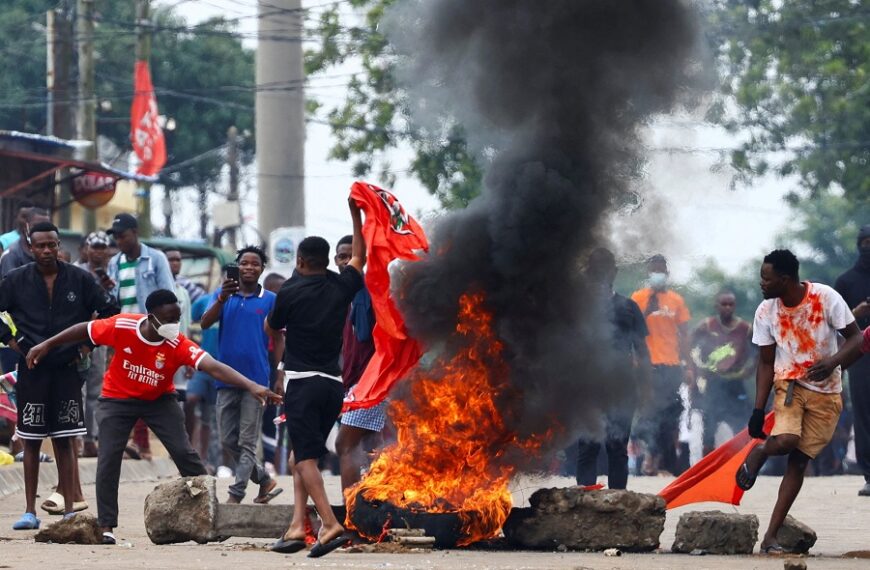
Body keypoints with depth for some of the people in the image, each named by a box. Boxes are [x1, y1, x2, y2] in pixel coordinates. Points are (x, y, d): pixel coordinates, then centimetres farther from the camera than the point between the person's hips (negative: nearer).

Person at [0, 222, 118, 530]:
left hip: (66, 369, 0)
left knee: (64, 441, 1)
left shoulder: (79, 279, 2)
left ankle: (69, 509, 3)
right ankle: (30, 512, 6)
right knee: (31, 441, 2)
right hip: (31, 371, 0)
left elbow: (109, 310, 9)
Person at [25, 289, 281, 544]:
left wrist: (252, 386, -51)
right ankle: (106, 528, -1)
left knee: (184, 452, -8)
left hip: (159, 400, 0)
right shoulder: (122, 326, -26)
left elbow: (214, 368, -38)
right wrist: (47, 345, 0)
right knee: (108, 458, -9)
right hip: (118, 398, 0)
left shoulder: (178, 345, -27)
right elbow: (85, 330, -8)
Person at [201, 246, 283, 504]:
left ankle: (235, 495, -4)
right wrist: (222, 298, -22)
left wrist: (278, 378, -2)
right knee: (228, 441, 7)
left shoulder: (270, 300, 2)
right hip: (227, 379, 4)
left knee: (247, 441, -3)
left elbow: (278, 340, 4)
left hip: (256, 379, -4)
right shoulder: (225, 296, 8)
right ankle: (265, 481, 22)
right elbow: (205, 323, -6)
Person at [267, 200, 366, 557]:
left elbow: (272, 328, 12)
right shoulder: (341, 287, 7)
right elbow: (359, 258, 27)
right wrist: (356, 215, 32)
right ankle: (297, 526, 2)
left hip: (301, 381, -5)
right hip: (334, 384, 5)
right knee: (304, 453, 13)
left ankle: (330, 524, -25)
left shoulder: (290, 292, -5)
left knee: (305, 456, -9)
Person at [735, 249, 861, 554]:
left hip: (826, 392, -1)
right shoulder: (766, 312, -6)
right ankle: (759, 452, 9)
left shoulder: (826, 298, -14)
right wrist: (758, 409, -5)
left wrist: (832, 362, -27)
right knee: (785, 441, -28)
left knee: (799, 460, -3)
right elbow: (766, 363, 1)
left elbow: (855, 337, -8)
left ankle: (771, 536, 2)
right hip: (789, 383, 1)